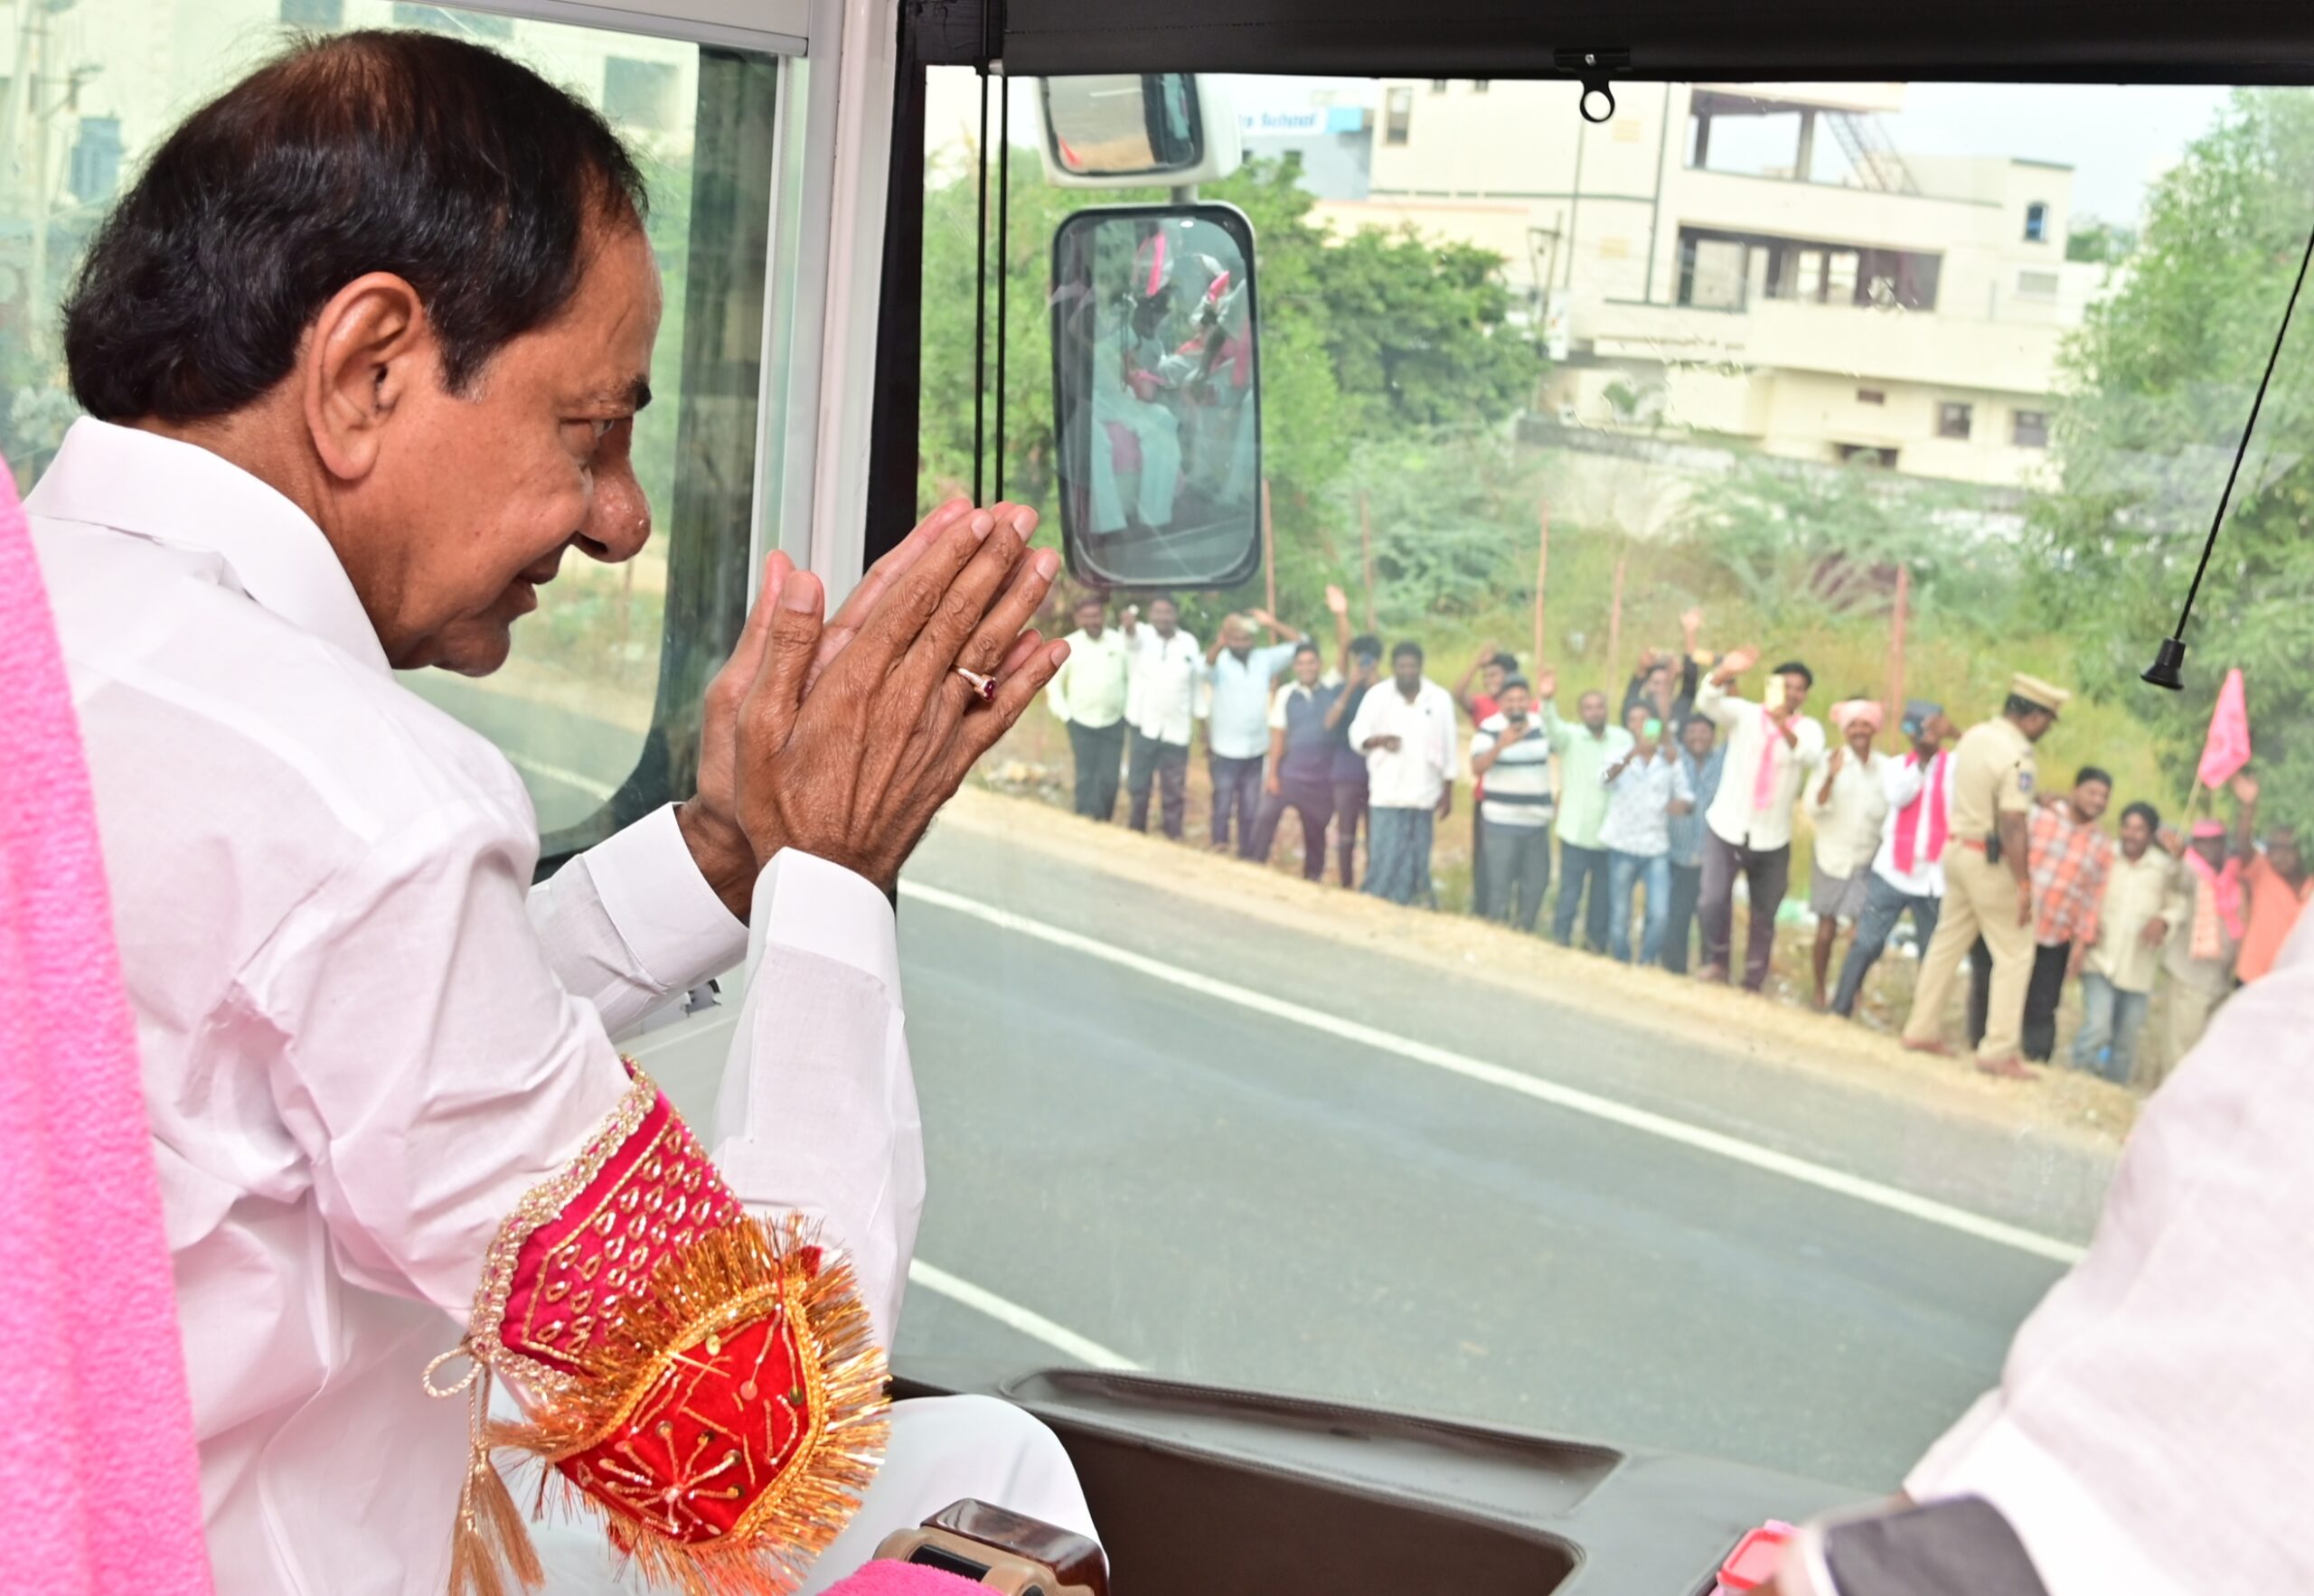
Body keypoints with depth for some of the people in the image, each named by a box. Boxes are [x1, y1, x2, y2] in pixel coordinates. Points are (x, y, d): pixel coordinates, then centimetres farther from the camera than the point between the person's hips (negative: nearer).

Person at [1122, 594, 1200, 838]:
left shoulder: (1189, 643, 3)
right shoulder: (1142, 635, -4)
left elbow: (1197, 682, 8)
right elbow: (1132, 636, -29)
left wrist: (1201, 720, 5)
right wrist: (1129, 624, -55)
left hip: (1177, 729, 1)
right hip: (1144, 726, -1)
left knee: (1175, 789, 7)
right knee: (1138, 786, 6)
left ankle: (1174, 838, 17)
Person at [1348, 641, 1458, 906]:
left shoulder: (1439, 699, 2)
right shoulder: (1377, 695, -1)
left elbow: (1448, 750, 5)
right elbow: (1357, 735, -5)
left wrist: (1448, 794, 6)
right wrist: (1379, 740, -28)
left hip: (1423, 794, 1)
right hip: (1387, 793, -1)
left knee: (1415, 860, 4)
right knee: (1385, 857, -6)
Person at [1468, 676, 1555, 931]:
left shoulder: (1542, 725, 7)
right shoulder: (1489, 728, -8)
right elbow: (1477, 768, -19)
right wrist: (1501, 744, -31)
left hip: (1538, 821, 5)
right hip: (1502, 821, -5)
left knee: (1536, 882, 8)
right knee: (1500, 884, -4)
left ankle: (1523, 932, 21)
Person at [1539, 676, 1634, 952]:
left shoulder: (1623, 738, 3)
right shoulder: (1570, 736, -4)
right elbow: (1553, 727, -25)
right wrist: (1548, 700, -47)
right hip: (1576, 833, -2)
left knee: (1602, 899, 12)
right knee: (1569, 896, 1)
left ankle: (1596, 947, 25)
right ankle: (1561, 944, 13)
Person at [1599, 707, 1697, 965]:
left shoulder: (1669, 759, 6)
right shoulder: (1620, 755, -1)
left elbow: (1685, 794, 5)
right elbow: (1605, 778, -23)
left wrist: (1683, 803, -21)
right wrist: (1633, 753, -42)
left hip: (1657, 848, 1)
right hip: (1622, 846, -1)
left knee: (1660, 914, -12)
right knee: (1620, 916, 4)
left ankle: (1646, 965, 6)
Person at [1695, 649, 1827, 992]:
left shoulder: (1809, 728, 1)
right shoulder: (1744, 714, -1)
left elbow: (1811, 757, -22)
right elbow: (1707, 702, -21)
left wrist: (1784, 726, -42)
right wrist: (1726, 672, -42)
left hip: (1772, 839, 2)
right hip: (1727, 828, -2)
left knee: (1764, 917, 8)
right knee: (1714, 900, -18)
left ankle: (1753, 984, 21)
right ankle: (1717, 961, 5)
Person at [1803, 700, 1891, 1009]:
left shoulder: (1885, 767, -1)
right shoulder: (1831, 761, -6)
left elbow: (1892, 811, 7)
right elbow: (1814, 807, -15)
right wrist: (1831, 777, -30)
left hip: (1868, 864, 1)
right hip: (1831, 861, -1)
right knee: (1826, 932, 3)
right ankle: (1820, 992, 19)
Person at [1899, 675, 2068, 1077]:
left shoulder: (1975, 735, 5)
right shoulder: (2016, 757, -21)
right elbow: (2012, 826, -24)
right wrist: (2023, 884, -21)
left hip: (1958, 849, 8)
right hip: (1992, 862, -8)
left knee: (1948, 942, 17)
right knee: (2014, 956, 1)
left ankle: (1921, 1029, 23)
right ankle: (1998, 1051, 1)